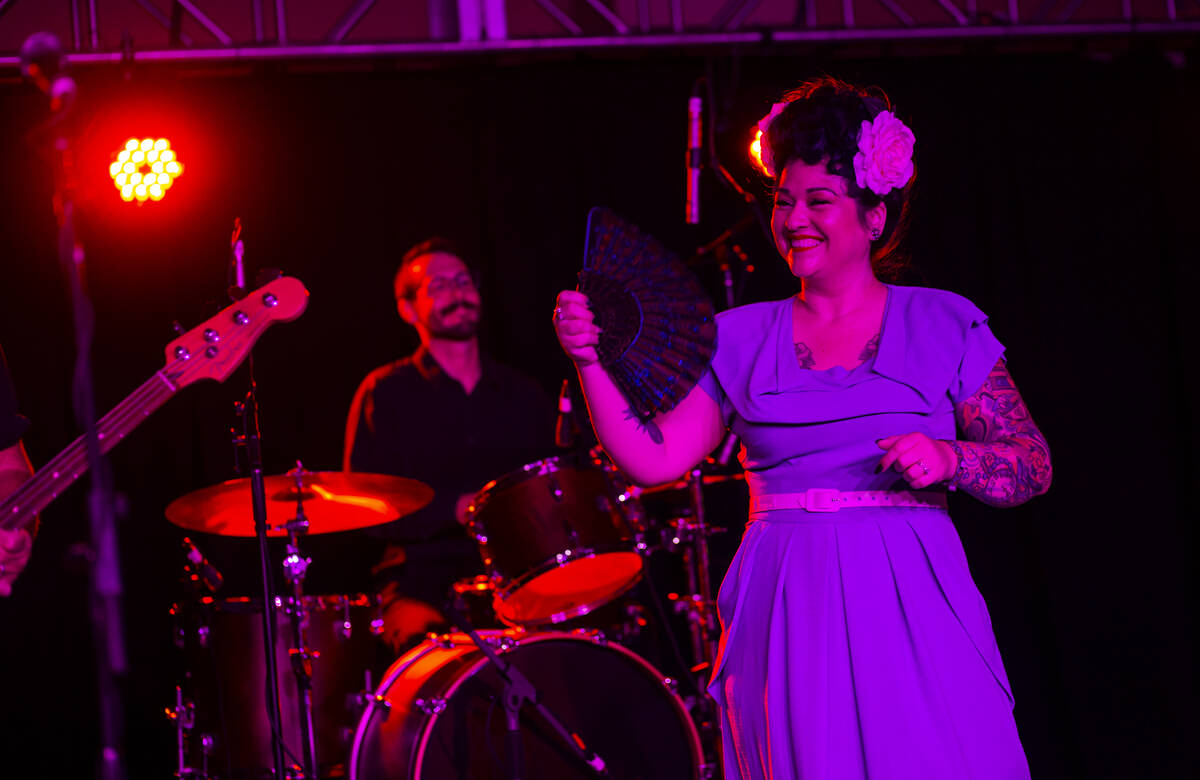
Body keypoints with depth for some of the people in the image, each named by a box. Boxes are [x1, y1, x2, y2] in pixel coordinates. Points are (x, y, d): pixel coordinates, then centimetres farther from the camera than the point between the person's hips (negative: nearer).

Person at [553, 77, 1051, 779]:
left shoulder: (943, 326, 5)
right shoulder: (742, 339, 11)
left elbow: (1034, 467, 3)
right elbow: (653, 458, 4)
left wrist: (948, 459, -15)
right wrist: (591, 362, -6)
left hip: (910, 615, -1)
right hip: (787, 618, 2)